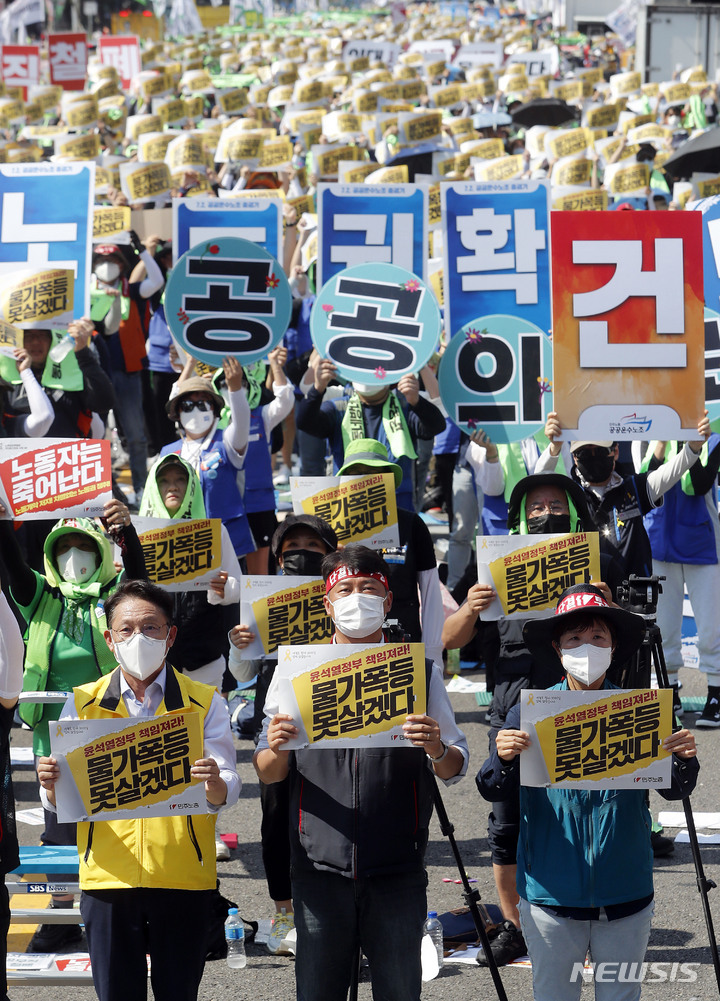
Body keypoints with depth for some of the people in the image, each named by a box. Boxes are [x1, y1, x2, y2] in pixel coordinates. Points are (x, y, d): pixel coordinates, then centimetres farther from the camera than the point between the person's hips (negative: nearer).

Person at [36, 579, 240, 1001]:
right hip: (108, 879, 1)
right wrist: (53, 786, -19)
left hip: (184, 880, 0)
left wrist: (215, 784, -28)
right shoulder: (83, 704, 6)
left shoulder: (204, 703, 4)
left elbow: (227, 791, -4)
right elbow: (60, 802, 4)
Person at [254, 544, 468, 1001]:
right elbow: (269, 773, 7)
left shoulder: (422, 671, 7)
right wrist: (277, 749, -16)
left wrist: (437, 749, -16)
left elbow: (457, 767, 6)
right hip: (320, 865, 0)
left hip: (397, 872, 0)